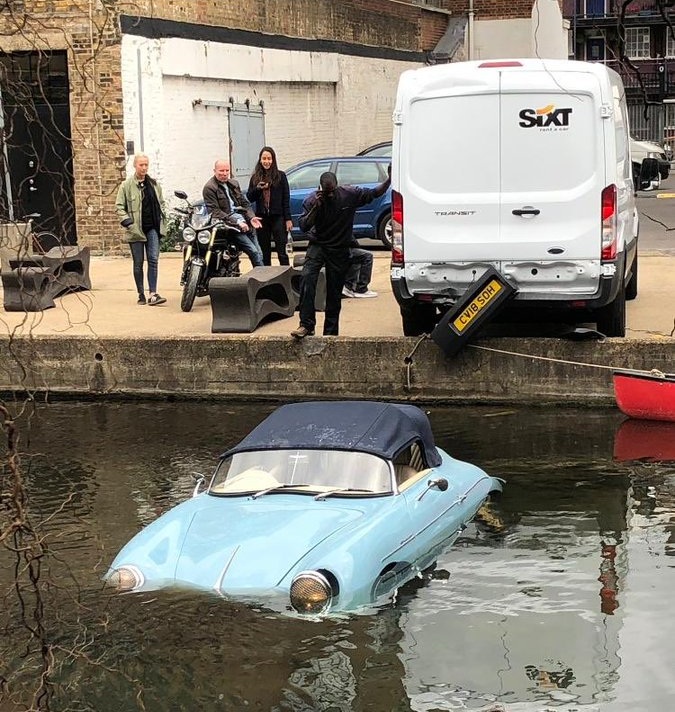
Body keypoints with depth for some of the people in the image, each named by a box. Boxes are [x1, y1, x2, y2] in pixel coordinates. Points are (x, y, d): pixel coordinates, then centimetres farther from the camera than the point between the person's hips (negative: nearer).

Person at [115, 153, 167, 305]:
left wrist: (163, 218, 12)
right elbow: (119, 206, -1)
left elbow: (161, 202, 23)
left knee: (153, 260, -8)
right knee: (138, 263, 4)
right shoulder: (126, 185, -3)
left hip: (152, 228, 3)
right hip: (136, 230, -3)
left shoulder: (154, 184, 10)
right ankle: (141, 294, 13)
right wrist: (127, 221, -13)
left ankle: (153, 294, -12)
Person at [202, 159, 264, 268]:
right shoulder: (209, 188, -4)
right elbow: (215, 212, -11)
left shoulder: (233, 183, 19)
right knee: (253, 252, -18)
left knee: (259, 254, 0)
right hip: (229, 226, -7)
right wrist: (236, 222, -17)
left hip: (244, 222, 7)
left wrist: (251, 217, 2)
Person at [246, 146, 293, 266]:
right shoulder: (255, 178, 10)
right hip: (262, 218, 3)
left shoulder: (280, 176, 2)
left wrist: (288, 219, -6)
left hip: (278, 217, -3)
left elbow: (286, 199, 0)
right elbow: (249, 198, 9)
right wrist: (257, 189, -10)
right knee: (264, 253, 7)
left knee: (281, 252, -6)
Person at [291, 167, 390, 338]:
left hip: (340, 250, 1)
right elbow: (303, 226, -14)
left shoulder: (349, 194, -7)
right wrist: (316, 207, -25)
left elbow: (375, 193, 0)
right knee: (307, 278, -25)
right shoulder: (311, 201, -8)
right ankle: (306, 324, -26)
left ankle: (330, 333, 15)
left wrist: (389, 180, -15)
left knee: (334, 292, 4)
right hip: (318, 246, -1)